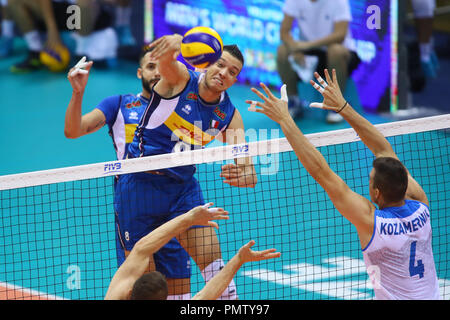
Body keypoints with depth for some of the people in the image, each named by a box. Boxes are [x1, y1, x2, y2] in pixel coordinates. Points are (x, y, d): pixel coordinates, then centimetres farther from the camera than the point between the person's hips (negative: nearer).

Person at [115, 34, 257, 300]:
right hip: (140, 185, -3)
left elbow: (244, 161, -9)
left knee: (211, 257, -8)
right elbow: (165, 59, -34)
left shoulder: (229, 115, -1)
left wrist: (245, 175, -35)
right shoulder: (180, 78, -11)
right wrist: (174, 43, -59)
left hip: (183, 186, 4)